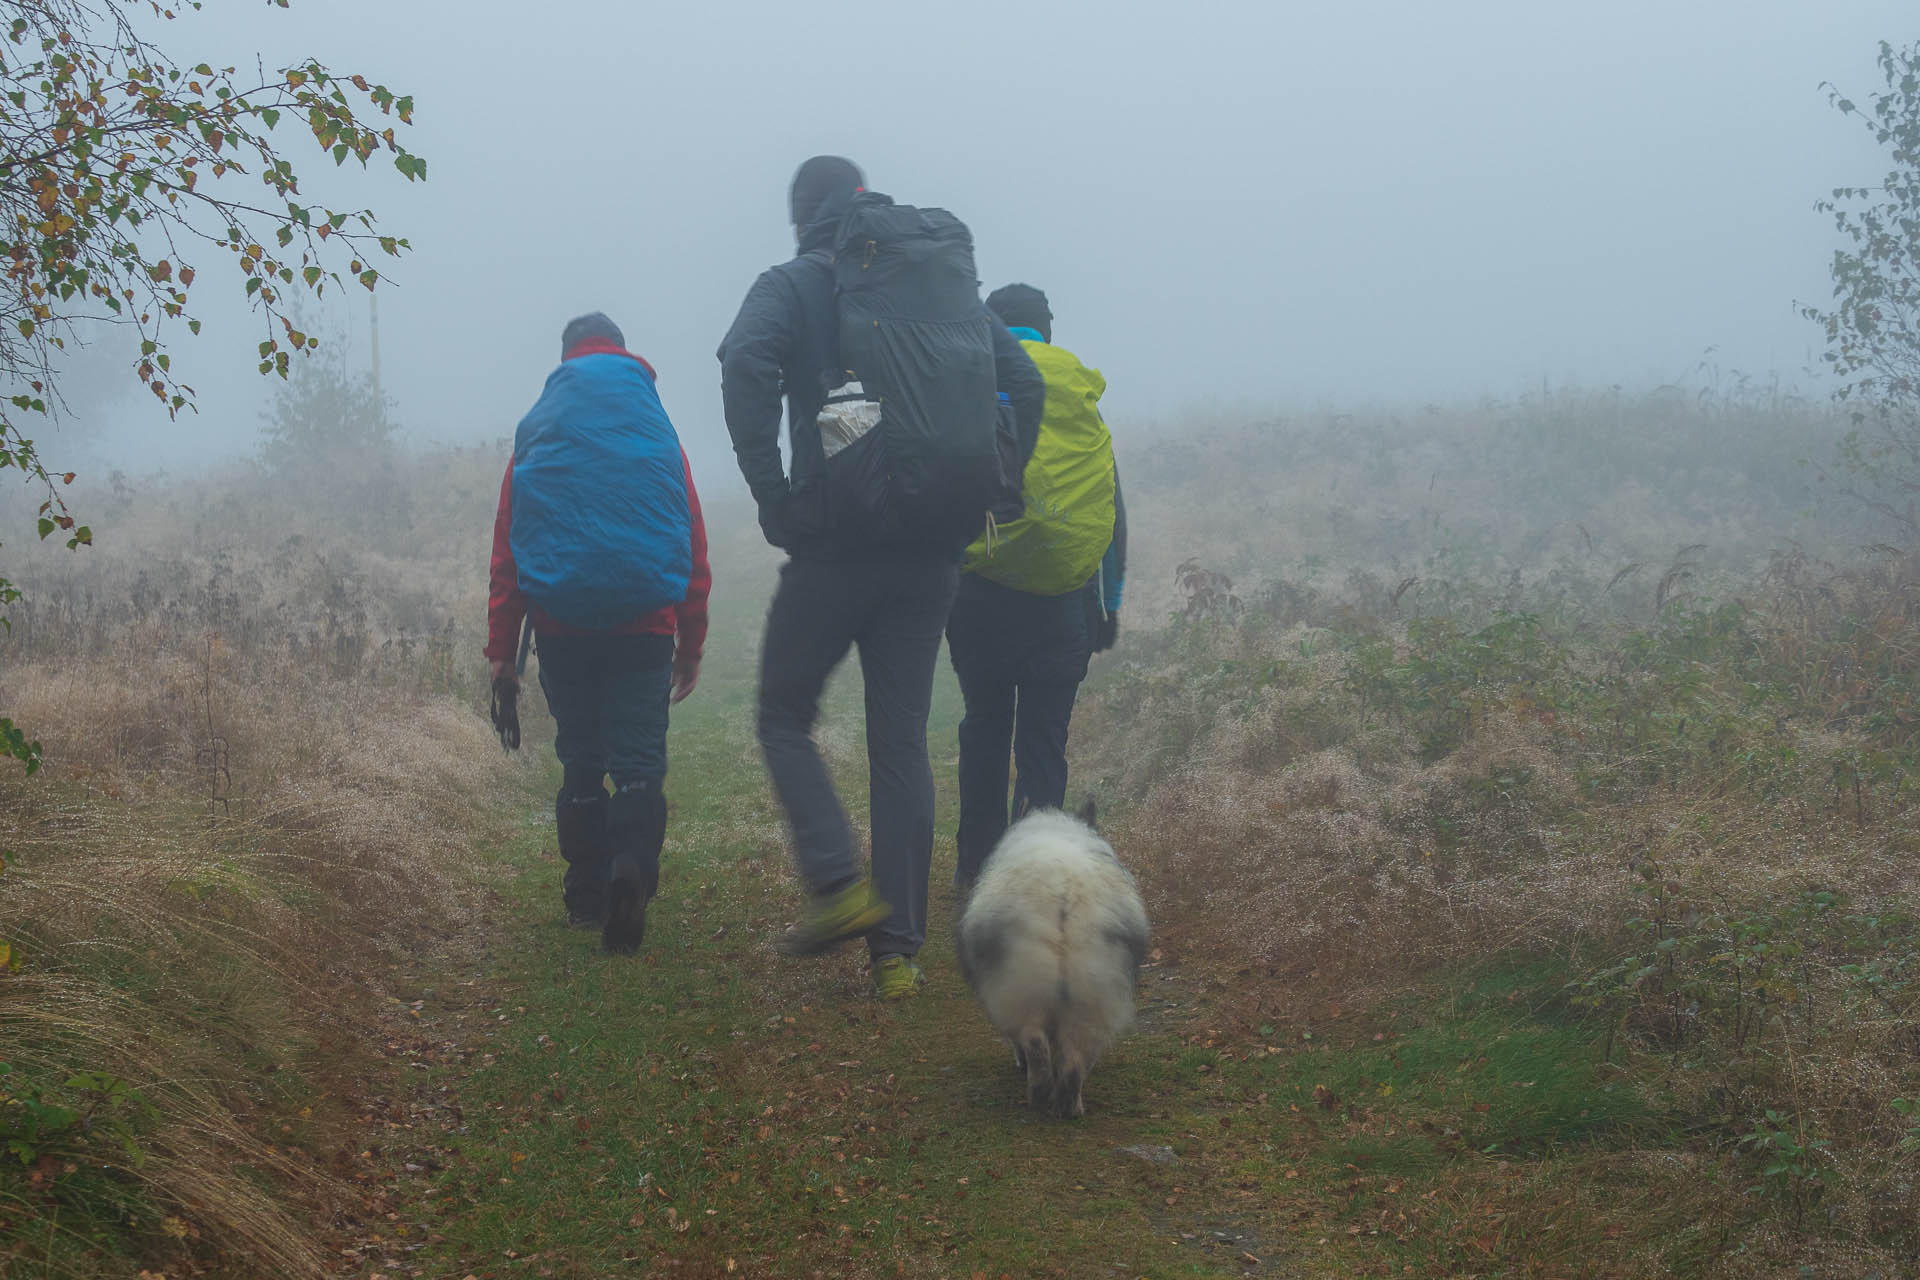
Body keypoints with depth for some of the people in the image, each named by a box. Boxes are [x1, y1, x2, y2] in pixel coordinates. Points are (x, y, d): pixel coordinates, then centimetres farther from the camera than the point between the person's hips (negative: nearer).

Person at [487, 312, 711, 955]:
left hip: (564, 623, 1)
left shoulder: (537, 432, 7)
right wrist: (692, 644, 12)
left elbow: (507, 548, 5)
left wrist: (501, 647, 7)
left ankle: (588, 895, 14)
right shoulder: (657, 431, 8)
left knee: (581, 760, 12)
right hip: (646, 624, -1)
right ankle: (633, 868, -25)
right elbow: (693, 546, 7)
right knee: (640, 758, -1)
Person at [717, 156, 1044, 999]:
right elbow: (1024, 384, 8)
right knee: (902, 743, 9)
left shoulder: (792, 287, 0)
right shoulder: (945, 283, 13)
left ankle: (837, 883, -6)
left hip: (835, 543, -4)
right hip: (930, 557, 4)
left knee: (785, 717, 13)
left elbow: (746, 370, -20)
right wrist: (983, 497, 10)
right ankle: (899, 948, 8)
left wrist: (774, 497, -14)